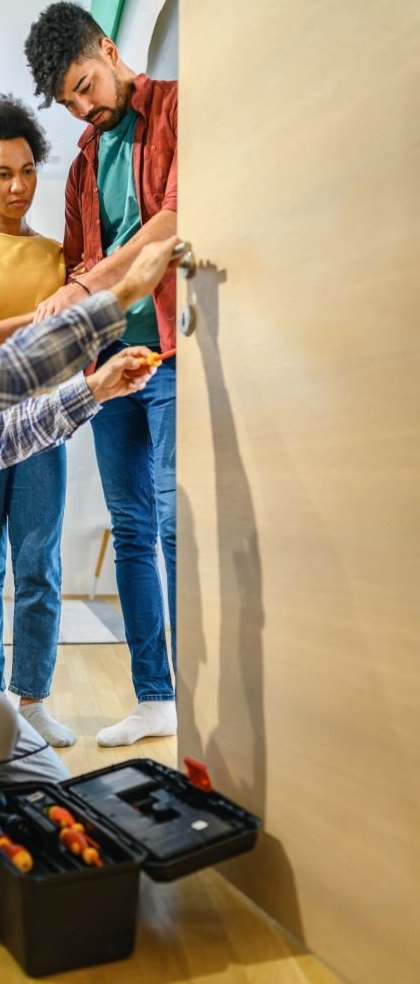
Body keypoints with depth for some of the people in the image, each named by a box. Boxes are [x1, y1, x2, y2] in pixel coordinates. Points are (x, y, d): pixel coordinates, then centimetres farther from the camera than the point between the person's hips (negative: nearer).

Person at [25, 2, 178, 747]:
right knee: (131, 529, 5)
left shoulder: (174, 109, 2)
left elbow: (177, 214, -13)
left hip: (170, 349, -7)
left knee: (176, 523, -8)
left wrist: (87, 286, -16)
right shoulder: (84, 160, 22)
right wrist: (54, 319, 3)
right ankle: (153, 699, 14)